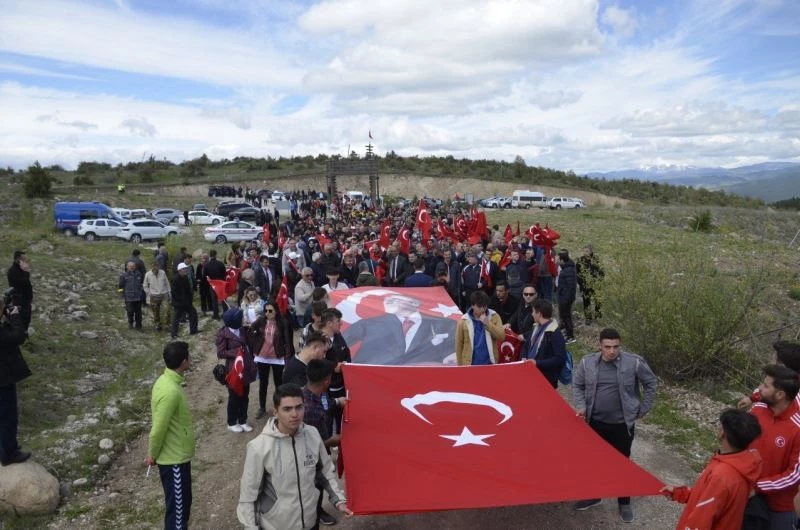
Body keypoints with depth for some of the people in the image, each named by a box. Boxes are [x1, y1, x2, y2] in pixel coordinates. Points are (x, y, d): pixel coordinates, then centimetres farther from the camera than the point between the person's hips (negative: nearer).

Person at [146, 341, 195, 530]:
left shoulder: (166, 380, 2)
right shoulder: (171, 391, -30)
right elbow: (159, 429, -25)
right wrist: (153, 455, -8)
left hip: (176, 455, 9)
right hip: (174, 459, -9)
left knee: (183, 501, 23)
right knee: (178, 506, 6)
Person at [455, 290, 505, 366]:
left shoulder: (494, 317, -4)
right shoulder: (463, 321, -8)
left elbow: (501, 335, -13)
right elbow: (459, 345, -2)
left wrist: (487, 323, -22)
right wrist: (460, 366, 1)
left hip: (490, 363, 1)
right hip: (470, 365, -1)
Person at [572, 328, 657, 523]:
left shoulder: (634, 362, -16)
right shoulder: (587, 362, -10)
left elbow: (650, 382, 0)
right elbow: (577, 385, 5)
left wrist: (644, 408, 1)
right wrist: (581, 406, -7)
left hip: (622, 424, -2)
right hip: (595, 422, 2)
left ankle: (624, 502, 34)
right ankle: (593, 495, 39)